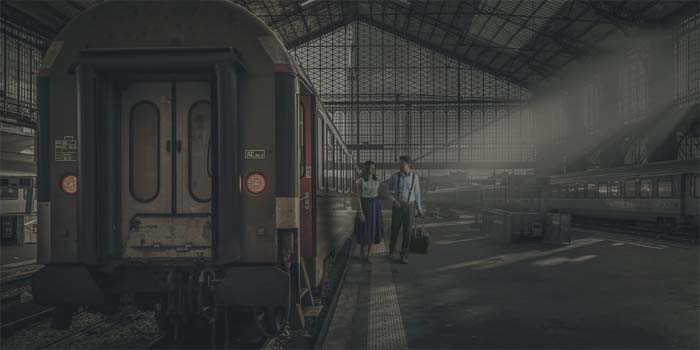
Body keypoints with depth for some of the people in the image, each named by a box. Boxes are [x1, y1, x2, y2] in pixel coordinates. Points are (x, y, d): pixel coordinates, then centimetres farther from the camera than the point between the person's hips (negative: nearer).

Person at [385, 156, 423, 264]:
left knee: (407, 232, -1)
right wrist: (394, 200, -11)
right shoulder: (395, 176, -5)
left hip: (409, 207, 0)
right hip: (397, 207, 0)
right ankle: (392, 250, 33)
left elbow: (417, 194, 7)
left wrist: (419, 209, 8)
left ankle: (404, 256, 10)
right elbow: (387, 190, 5)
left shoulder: (415, 177, -2)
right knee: (395, 230, 7)